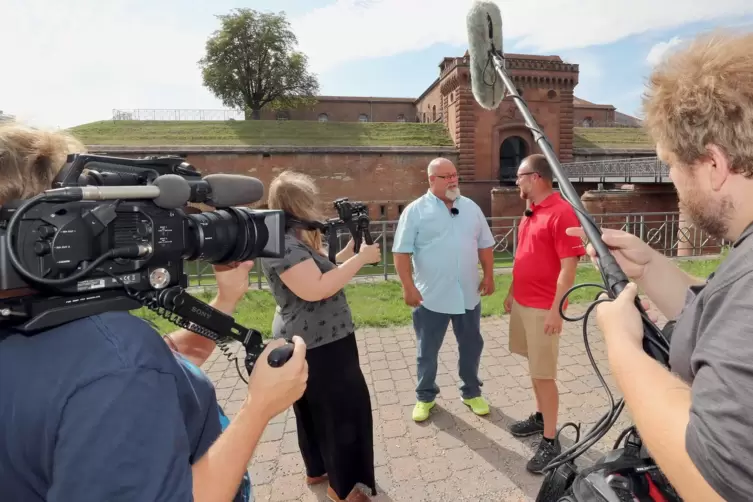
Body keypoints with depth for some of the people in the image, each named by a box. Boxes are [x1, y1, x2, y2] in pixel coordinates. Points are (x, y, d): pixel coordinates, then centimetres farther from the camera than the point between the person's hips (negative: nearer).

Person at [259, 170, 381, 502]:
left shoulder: (296, 239, 9)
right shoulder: (282, 243, -23)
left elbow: (325, 273, 11)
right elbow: (317, 289, -32)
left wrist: (351, 249, 2)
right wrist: (361, 259, -24)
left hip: (315, 340, 10)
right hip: (317, 344, -10)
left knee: (318, 407, 23)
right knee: (345, 409, 5)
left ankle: (318, 469, 43)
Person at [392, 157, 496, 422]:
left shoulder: (471, 208, 7)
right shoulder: (415, 210, -7)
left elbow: (485, 245, 13)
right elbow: (402, 252, -10)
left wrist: (489, 276, 7)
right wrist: (408, 287, -15)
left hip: (468, 295, 4)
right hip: (430, 296, -4)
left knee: (471, 346, 17)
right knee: (427, 351, 11)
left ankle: (471, 392, 37)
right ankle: (425, 396, 31)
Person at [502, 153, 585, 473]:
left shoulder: (561, 212, -17)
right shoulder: (530, 211, 10)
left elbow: (569, 267, -20)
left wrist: (556, 310, -21)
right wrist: (512, 292, 18)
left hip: (543, 309, -8)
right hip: (521, 303, 8)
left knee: (544, 374, 1)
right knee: (534, 368, 19)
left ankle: (550, 441, 16)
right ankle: (540, 417, 36)